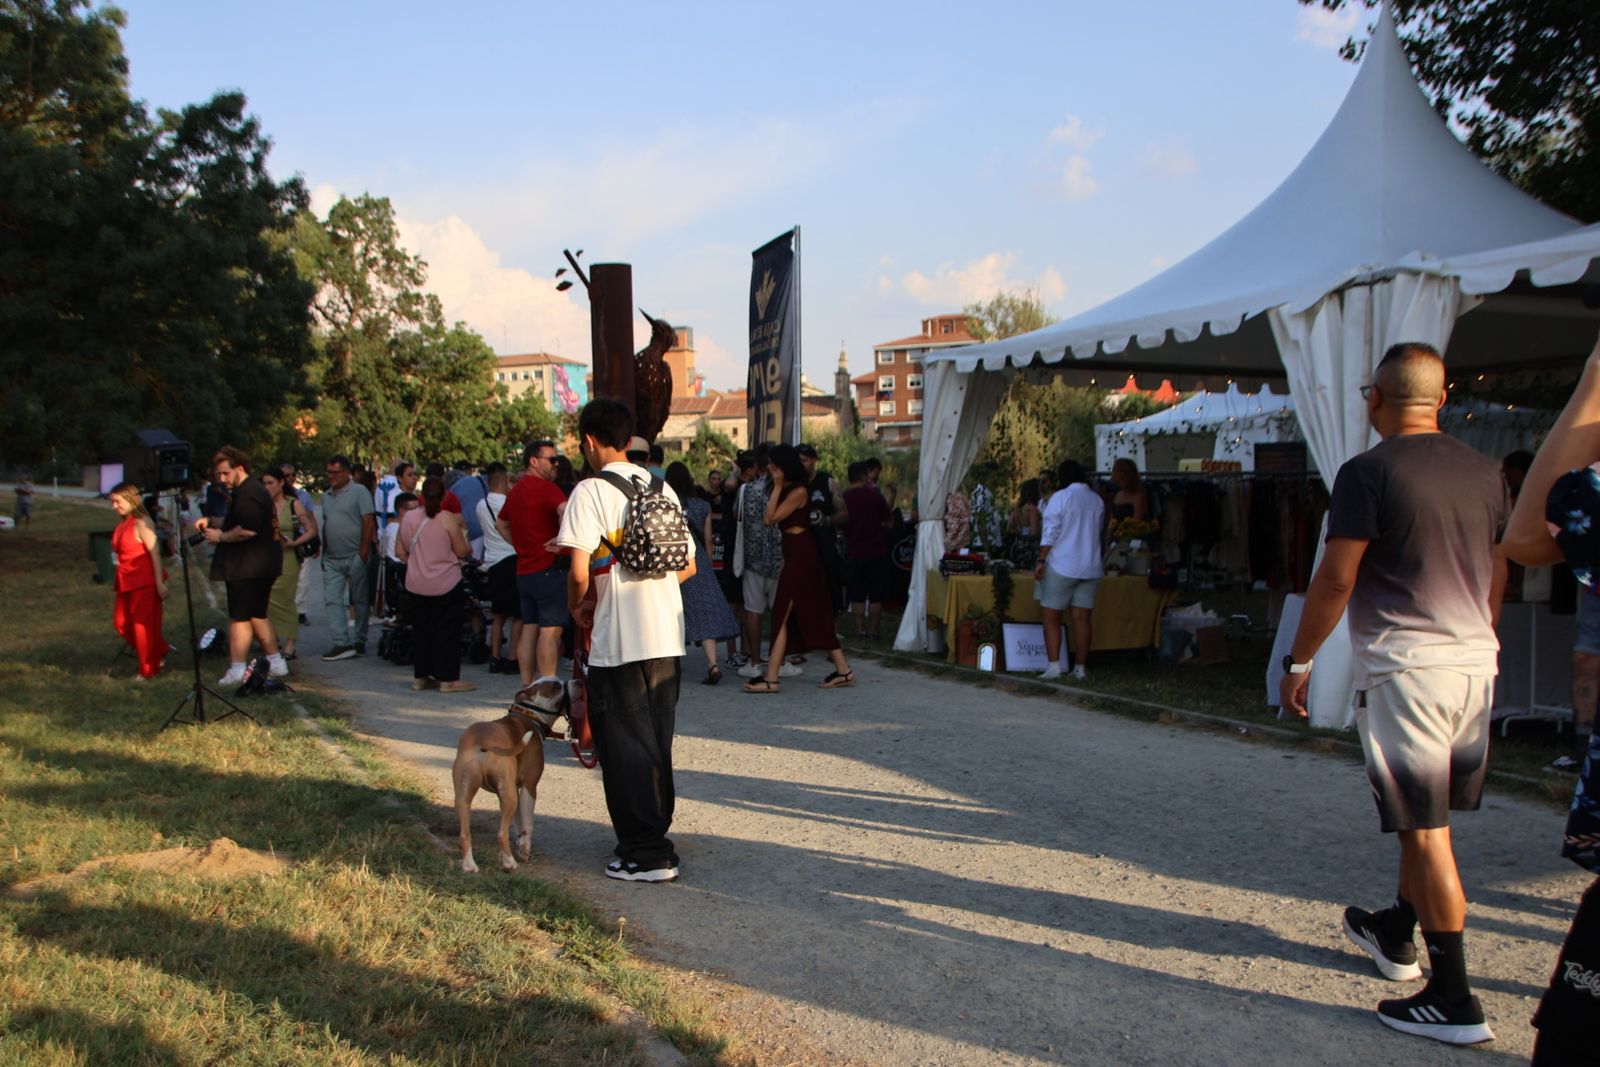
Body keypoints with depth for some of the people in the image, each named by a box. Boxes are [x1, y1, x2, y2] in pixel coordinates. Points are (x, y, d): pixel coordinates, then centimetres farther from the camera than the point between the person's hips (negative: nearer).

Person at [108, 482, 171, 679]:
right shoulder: (122, 524, 11)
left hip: (145, 581, -9)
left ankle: (149, 669, 15)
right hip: (127, 582, 9)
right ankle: (159, 651, 25)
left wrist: (160, 582, -19)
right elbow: (121, 552, 16)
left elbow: (154, 552, -17)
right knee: (121, 622, 11)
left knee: (143, 625, 0)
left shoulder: (141, 523, -14)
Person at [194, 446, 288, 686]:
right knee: (257, 615, 17)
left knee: (240, 617, -5)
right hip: (260, 566, 10)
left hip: (247, 568, -10)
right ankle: (276, 663, 20)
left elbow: (248, 530, -28)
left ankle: (237, 671, -2)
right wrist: (211, 522, 13)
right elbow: (239, 522, 28)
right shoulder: (249, 490, 17)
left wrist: (220, 536, -15)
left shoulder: (248, 494, -17)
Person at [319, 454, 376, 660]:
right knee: (331, 600, -4)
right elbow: (325, 525, 20)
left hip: (355, 557, -6)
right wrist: (324, 552, 14)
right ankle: (342, 643, -6)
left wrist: (363, 553, -16)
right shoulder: (327, 495, 16)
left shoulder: (359, 491, -5)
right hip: (332, 559, 6)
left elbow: (369, 522, -11)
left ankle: (359, 642, 12)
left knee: (360, 601, 3)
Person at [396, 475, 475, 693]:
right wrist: (462, 531, 6)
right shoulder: (447, 518, -14)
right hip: (446, 584, -5)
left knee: (421, 629, 15)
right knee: (447, 630, 2)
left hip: (416, 583, 5)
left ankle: (420, 676, 19)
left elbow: (400, 551, 8)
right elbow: (462, 551, -12)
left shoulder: (408, 517, 2)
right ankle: (447, 679, 3)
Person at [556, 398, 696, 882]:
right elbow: (688, 566, 12)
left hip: (619, 642, -7)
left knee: (625, 748, 3)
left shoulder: (591, 491, -10)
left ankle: (646, 853, 6)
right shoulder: (662, 489, 10)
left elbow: (580, 574, -18)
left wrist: (577, 607, 2)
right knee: (656, 745, 17)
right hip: (667, 638, 7)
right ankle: (654, 839, 28)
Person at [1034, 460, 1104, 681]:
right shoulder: (1097, 500, 9)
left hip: (1061, 566, -5)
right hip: (1090, 567, 5)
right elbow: (1100, 533, 17)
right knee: (1082, 617, 5)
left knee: (1051, 617, 1)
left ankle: (1053, 666, -8)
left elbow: (1050, 532, -12)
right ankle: (1080, 668, 7)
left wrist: (1041, 560, -10)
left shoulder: (1061, 497, -7)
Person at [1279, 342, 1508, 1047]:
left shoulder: (1368, 473, -10)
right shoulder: (1483, 473, 10)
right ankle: (1396, 934, 39)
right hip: (1474, 660, 7)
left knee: (1424, 829, -3)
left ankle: (1453, 1000, 0)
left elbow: (1336, 578, -13)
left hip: (1404, 665, -7)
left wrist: (1299, 661, -4)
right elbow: (1497, 573, 19)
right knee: (1426, 817, 21)